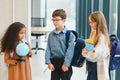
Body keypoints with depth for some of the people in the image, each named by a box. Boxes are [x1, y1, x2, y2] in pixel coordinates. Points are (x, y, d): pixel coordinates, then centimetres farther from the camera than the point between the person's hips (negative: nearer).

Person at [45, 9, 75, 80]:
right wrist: (48, 62, -6)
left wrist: (66, 64, -18)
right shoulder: (51, 34, 5)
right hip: (54, 62, 5)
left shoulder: (69, 34, -11)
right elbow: (48, 49, 3)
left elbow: (70, 50, -15)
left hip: (64, 62, -4)